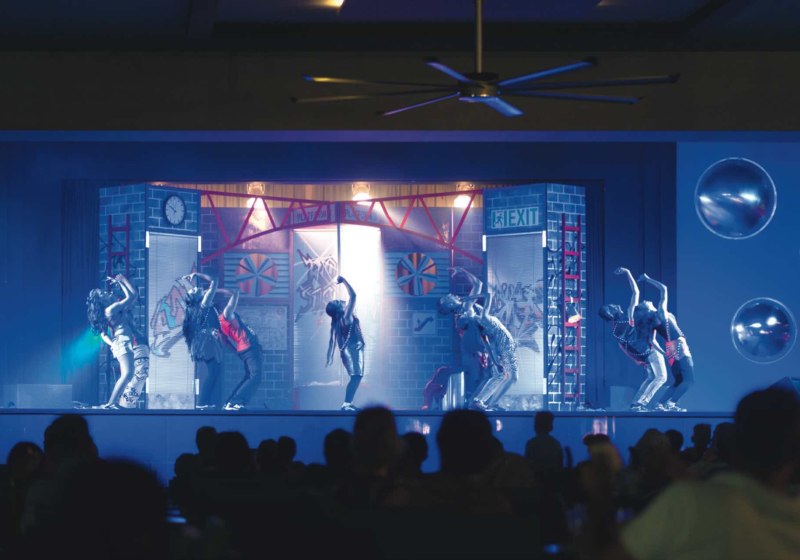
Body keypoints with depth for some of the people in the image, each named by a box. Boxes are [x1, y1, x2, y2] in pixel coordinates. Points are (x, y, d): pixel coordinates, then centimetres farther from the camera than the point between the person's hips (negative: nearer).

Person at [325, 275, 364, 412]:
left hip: (348, 350, 10)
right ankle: (346, 404, -29)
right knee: (356, 376, -18)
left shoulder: (336, 322, 7)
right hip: (352, 349, -9)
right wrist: (343, 280, -6)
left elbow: (332, 340, 10)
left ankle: (348, 403, 15)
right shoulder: (346, 316, -14)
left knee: (355, 377, 16)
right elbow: (352, 295, -15)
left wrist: (330, 357, 15)